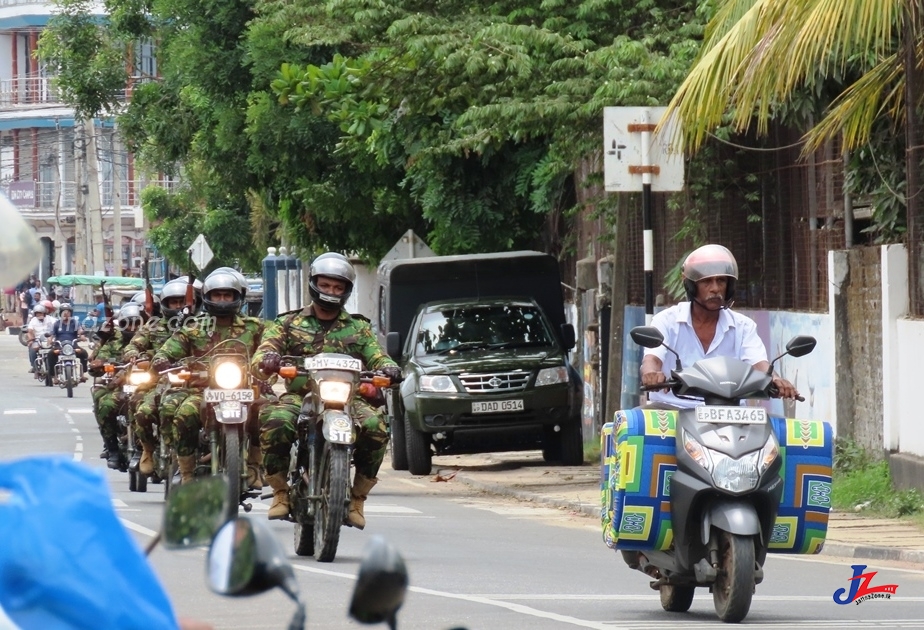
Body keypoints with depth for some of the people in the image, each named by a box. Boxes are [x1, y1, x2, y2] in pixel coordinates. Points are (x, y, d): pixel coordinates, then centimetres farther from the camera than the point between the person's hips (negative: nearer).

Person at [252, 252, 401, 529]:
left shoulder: (359, 329, 21)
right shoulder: (288, 323, 17)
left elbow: (376, 357, 8)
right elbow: (263, 352, 3)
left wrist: (388, 367, -17)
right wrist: (267, 359, -23)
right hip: (299, 396, -1)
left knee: (376, 426, -30)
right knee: (275, 420, -35)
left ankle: (357, 498, -13)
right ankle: (280, 493, -15)